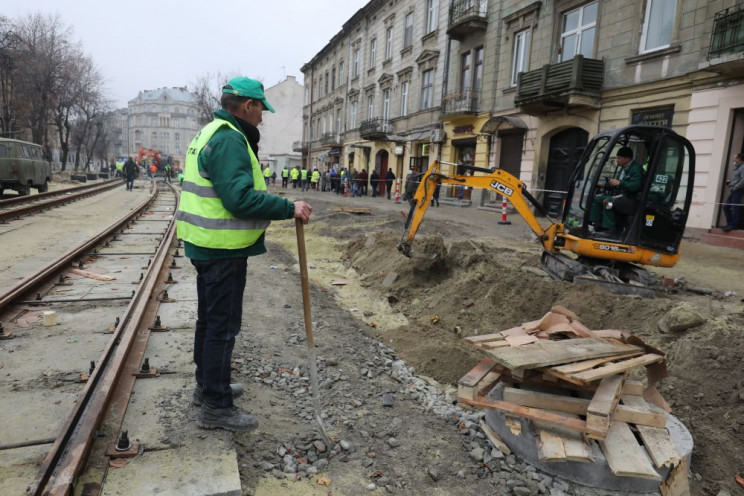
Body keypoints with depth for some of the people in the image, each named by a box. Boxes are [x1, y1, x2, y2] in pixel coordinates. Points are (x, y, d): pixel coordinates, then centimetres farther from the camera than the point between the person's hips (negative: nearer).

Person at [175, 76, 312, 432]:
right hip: (223, 249, -11)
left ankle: (207, 385, 37)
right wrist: (289, 208, -22)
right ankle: (216, 406, 11)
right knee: (223, 325, -2)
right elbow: (240, 198, -28)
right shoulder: (229, 139, -18)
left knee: (210, 319, 21)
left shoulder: (211, 134, 16)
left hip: (206, 245, 11)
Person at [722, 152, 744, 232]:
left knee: (735, 208, -8)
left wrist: (735, 187, -15)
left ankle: (734, 225, -6)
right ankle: (730, 223, 12)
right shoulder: (737, 168, 20)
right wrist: (730, 181, 12)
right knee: (726, 207, 7)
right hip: (733, 191, 10)